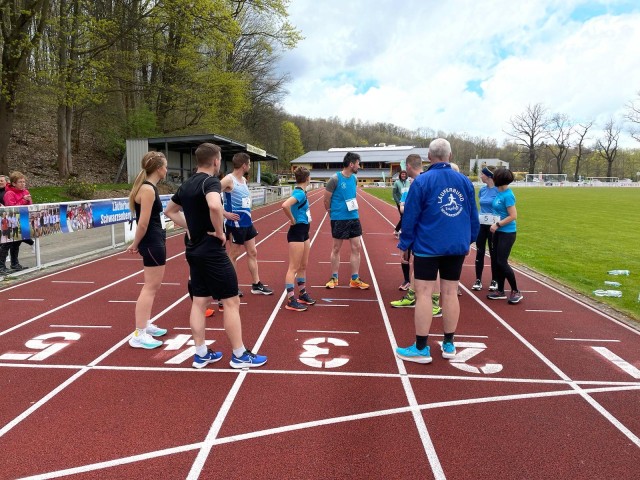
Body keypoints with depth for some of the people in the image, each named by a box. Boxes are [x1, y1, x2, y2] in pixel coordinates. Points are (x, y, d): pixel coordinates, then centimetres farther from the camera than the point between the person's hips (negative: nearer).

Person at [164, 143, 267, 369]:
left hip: (195, 250, 9)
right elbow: (215, 206, -38)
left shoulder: (186, 184, 10)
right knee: (231, 301, 1)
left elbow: (170, 211, 24)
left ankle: (201, 354, 22)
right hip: (212, 251, -9)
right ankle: (240, 355, 10)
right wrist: (220, 232, -22)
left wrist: (192, 227, 15)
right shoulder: (210, 181, -16)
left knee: (199, 301, 13)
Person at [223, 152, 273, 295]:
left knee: (252, 253, 12)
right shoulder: (229, 180, -15)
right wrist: (225, 213, -21)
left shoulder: (244, 180, 11)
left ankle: (256, 285, 22)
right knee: (233, 254, 2)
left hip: (247, 223, 9)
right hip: (236, 224, -9)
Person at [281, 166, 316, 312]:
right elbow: (285, 205, -35)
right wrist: (293, 220, -20)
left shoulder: (301, 192, 10)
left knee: (303, 266, 18)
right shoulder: (300, 193, -18)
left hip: (304, 232, 10)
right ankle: (291, 301, 0)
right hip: (296, 232, -10)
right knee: (294, 268, -5)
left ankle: (303, 294, 30)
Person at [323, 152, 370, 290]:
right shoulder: (335, 179, -13)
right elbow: (326, 199, -7)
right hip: (339, 219, -6)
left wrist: (353, 209, 14)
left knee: (356, 247, 5)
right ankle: (334, 278, 18)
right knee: (336, 248, 5)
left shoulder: (354, 178, 6)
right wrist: (332, 213, 3)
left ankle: (355, 279, 14)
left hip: (354, 218, 6)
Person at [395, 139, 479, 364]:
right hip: (457, 247, 5)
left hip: (427, 247, -4)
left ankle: (421, 349, 5)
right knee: (450, 293, 11)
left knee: (423, 294, 0)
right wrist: (469, 240, 20)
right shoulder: (464, 181, 5)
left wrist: (405, 244, 1)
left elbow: (410, 216, -7)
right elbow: (473, 216, 9)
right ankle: (449, 344, 21)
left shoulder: (422, 181, -8)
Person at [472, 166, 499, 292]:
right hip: (481, 224, 5)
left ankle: (494, 281, 17)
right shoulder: (482, 190, 6)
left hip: (493, 225, -5)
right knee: (479, 252, 7)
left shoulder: (498, 190, -10)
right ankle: (478, 280, 15)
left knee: (494, 253, 5)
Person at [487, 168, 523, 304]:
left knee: (502, 262, -5)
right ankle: (500, 291, 21)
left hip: (507, 233, -9)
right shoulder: (500, 193, 7)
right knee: (497, 261, 11)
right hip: (498, 232, 9)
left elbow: (513, 216, -19)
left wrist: (497, 224, -16)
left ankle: (516, 292, 8)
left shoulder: (508, 195, -17)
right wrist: (495, 224, 6)